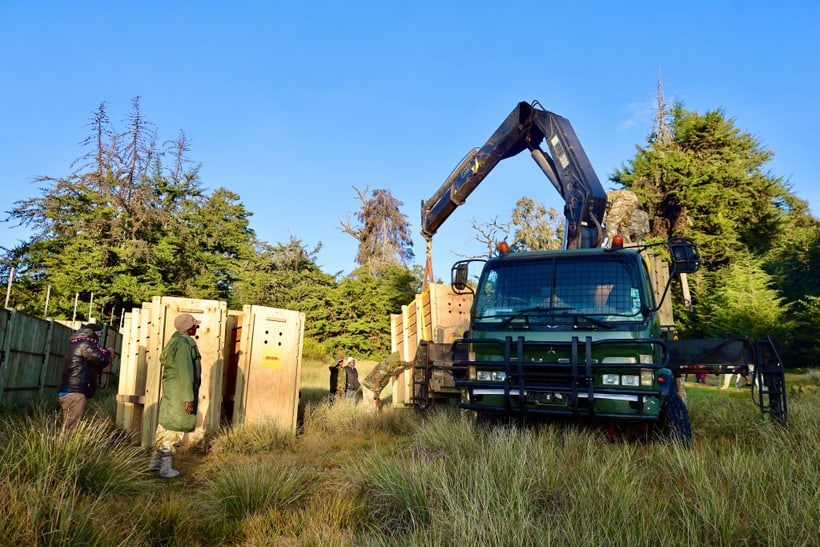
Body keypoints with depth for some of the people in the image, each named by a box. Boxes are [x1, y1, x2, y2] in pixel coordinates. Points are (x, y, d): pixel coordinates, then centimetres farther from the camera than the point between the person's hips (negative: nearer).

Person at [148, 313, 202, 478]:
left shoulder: (175, 341, 11)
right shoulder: (184, 344, -20)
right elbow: (185, 373, -24)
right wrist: (188, 398, -23)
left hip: (171, 390, 10)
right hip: (181, 391, -10)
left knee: (166, 423, 17)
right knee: (175, 427, -3)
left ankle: (155, 461, 27)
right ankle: (166, 468, 3)